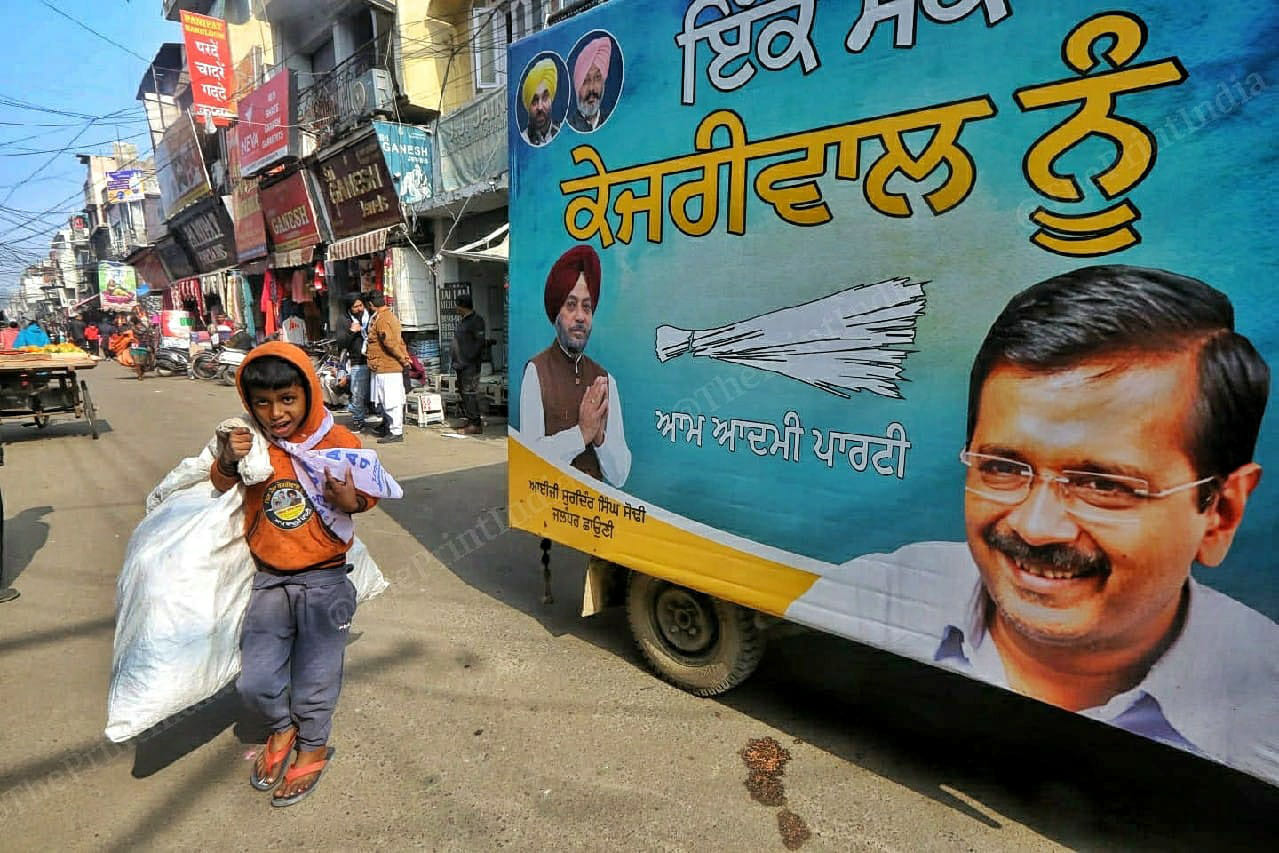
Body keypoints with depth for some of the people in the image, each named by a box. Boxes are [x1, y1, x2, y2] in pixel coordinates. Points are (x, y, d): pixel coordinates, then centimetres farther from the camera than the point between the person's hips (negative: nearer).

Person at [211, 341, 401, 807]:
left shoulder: (339, 441, -13)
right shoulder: (251, 443, -6)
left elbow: (368, 493, -3)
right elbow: (221, 488, 6)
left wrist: (352, 500, -26)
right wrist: (226, 463, -15)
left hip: (324, 581, -3)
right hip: (269, 579, 3)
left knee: (316, 677, 13)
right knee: (254, 681, 11)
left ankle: (312, 748, 40)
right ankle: (282, 727, 43)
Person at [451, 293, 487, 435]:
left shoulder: (476, 320, -10)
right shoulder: (463, 321, 19)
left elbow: (479, 342, -16)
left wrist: (468, 359, -19)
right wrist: (456, 361, 15)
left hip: (470, 365, -10)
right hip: (461, 364, 10)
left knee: (470, 393, -9)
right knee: (463, 392, 12)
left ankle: (475, 424, -6)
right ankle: (471, 420, 20)